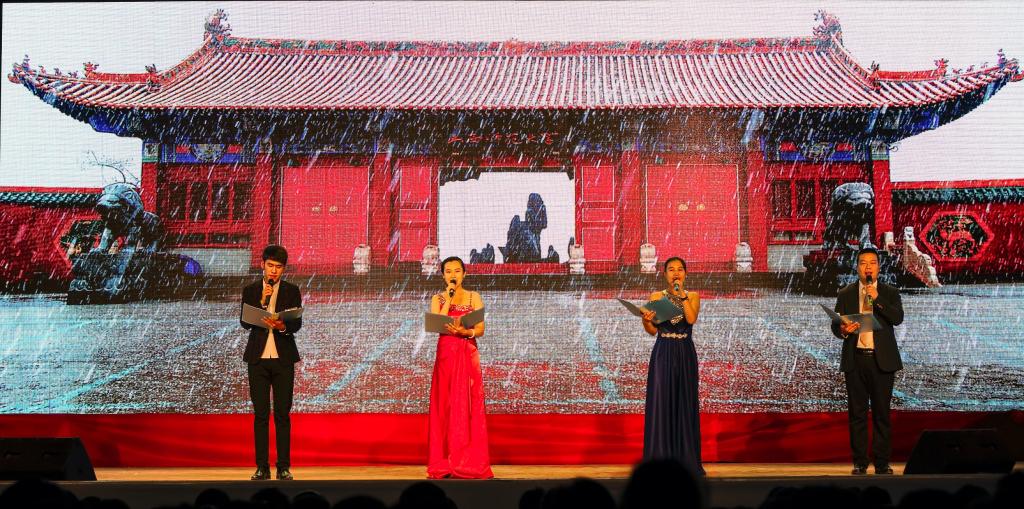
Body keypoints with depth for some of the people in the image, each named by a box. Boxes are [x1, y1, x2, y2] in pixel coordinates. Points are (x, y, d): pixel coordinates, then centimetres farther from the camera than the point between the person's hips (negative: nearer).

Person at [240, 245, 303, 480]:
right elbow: (245, 322, -2)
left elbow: (297, 323, -2)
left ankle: (283, 467, 4)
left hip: (283, 358, -1)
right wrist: (262, 301, -12)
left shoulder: (292, 291, 5)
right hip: (258, 358, 1)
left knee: (282, 414, -1)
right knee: (261, 414, 2)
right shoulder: (250, 291, 8)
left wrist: (282, 326, -23)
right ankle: (262, 467, 5)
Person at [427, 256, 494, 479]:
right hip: (446, 355, 0)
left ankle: (469, 462, -1)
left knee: (468, 407, -3)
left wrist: (464, 331, -21)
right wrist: (448, 299, -9)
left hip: (468, 356, 0)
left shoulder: (474, 297, 6)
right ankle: (444, 464, 3)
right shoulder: (438, 299, 7)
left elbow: (480, 329, -2)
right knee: (445, 406, -1)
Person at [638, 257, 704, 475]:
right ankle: (660, 459, 2)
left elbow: (692, 319, -13)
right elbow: (652, 330, -1)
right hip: (663, 353, 0)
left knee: (685, 403, 2)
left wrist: (682, 294, -13)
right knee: (660, 403, -4)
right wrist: (645, 320, -21)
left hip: (685, 354, 1)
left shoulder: (693, 296, 6)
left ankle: (686, 459, 8)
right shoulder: (656, 296, 5)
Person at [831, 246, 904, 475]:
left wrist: (877, 298, -18)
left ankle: (882, 463, 9)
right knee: (857, 413, 2)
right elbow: (835, 325, 6)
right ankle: (859, 463, 8)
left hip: (882, 360, -1)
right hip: (855, 360, 1)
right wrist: (843, 330, -17)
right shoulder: (845, 294, 9)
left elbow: (898, 318, -9)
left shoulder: (890, 293, 7)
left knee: (882, 413, 2)